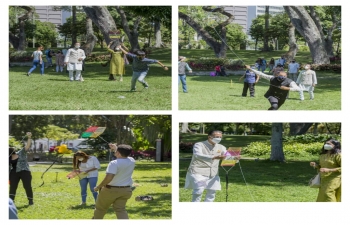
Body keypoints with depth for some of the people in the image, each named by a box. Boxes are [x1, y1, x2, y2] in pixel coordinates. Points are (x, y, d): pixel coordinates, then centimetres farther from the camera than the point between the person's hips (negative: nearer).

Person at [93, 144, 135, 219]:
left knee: (100, 208, 16)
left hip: (111, 189, -5)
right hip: (126, 190, 5)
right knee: (120, 209, 6)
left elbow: (109, 178, -32)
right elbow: (124, 157, 24)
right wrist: (115, 148, 31)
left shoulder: (114, 163, -23)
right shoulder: (132, 161, -1)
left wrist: (98, 187, -20)